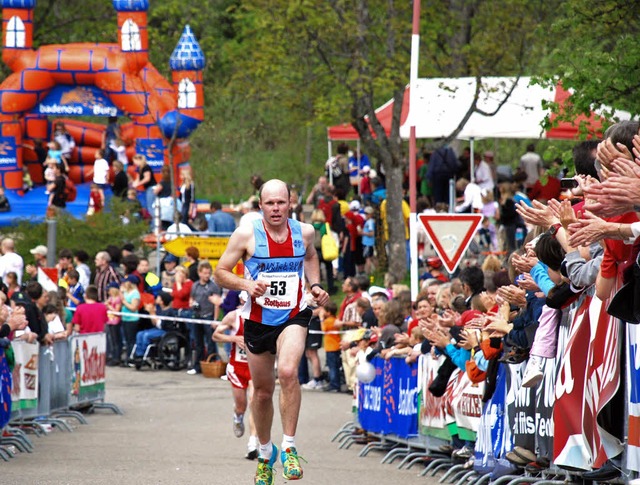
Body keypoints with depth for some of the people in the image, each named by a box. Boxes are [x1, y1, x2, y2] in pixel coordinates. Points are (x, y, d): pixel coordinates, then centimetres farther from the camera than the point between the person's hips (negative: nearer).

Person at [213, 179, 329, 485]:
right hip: (258, 320, 1)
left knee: (288, 372, -27)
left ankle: (289, 447, -18)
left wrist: (315, 285, 7)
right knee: (263, 391, 12)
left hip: (293, 317, -1)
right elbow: (220, 273, -4)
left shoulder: (304, 232, -2)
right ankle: (266, 452, 36)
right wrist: (246, 284, -21)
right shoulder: (246, 235, -10)